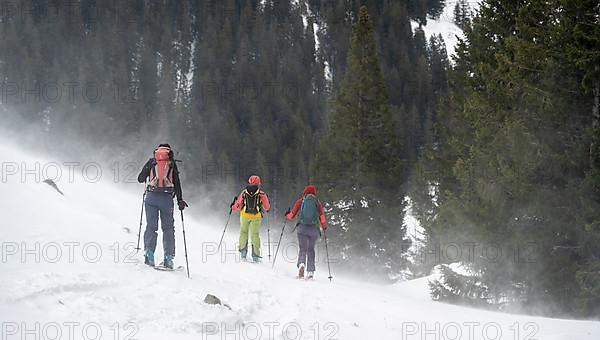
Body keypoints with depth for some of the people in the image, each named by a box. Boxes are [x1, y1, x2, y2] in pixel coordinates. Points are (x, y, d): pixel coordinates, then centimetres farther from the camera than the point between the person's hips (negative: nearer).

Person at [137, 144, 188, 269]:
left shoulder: (151, 162, 10)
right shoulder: (172, 163, 9)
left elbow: (140, 179, 15)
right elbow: (177, 183, 5)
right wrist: (180, 200, 9)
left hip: (151, 197, 1)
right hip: (167, 197, -1)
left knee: (151, 225, 4)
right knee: (168, 227, 6)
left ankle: (149, 254, -12)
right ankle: (168, 258, 0)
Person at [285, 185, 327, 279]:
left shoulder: (300, 201, 8)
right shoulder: (317, 202, 10)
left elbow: (292, 215, 9)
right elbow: (322, 217, 5)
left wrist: (287, 215, 32)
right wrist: (324, 226, 23)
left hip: (302, 228, -1)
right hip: (314, 229, 1)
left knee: (303, 249, -1)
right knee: (311, 249, 15)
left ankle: (301, 264, -31)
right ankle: (310, 271, 9)